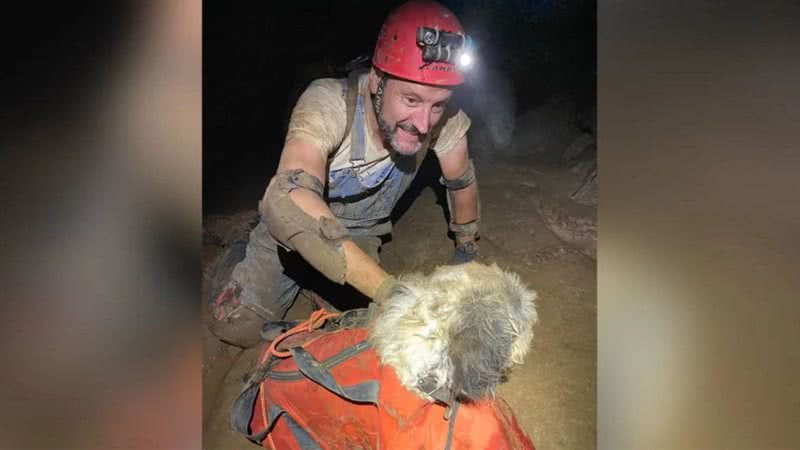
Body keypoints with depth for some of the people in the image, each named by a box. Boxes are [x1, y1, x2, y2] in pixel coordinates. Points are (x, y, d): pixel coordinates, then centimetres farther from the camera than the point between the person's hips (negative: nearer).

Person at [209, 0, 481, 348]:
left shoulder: (443, 118, -28)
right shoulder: (329, 103, -39)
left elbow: (461, 181, -7)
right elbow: (288, 201, -55)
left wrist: (466, 248, 7)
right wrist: (389, 289, -61)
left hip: (359, 234, 4)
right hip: (294, 226, -3)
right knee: (239, 330, -6)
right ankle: (241, 258, 26)